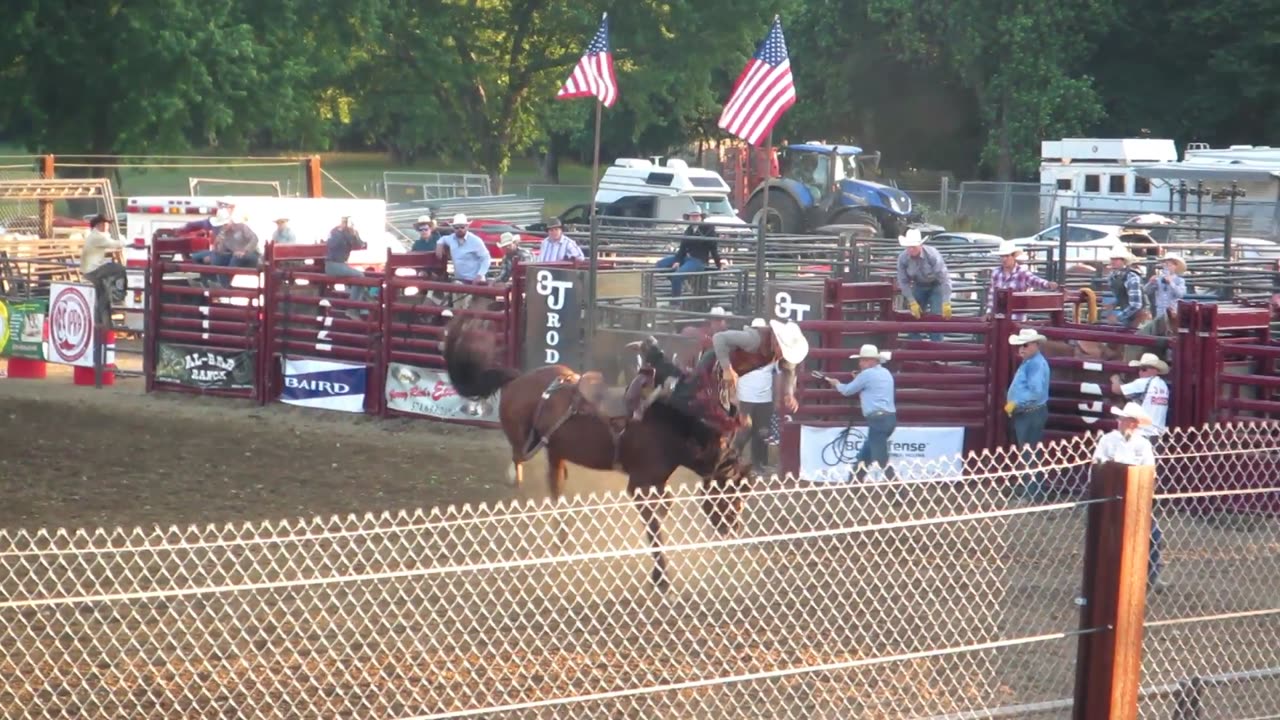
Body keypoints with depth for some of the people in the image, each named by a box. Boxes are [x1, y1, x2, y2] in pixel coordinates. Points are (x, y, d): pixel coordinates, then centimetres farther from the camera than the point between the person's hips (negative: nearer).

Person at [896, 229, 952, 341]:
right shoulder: (902, 258, -22)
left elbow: (945, 278, -32)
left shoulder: (932, 255, -32)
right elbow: (903, 282, -11)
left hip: (936, 285, -4)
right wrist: (912, 302, -18)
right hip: (919, 286, 4)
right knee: (914, 317, 0)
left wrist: (946, 303, -37)